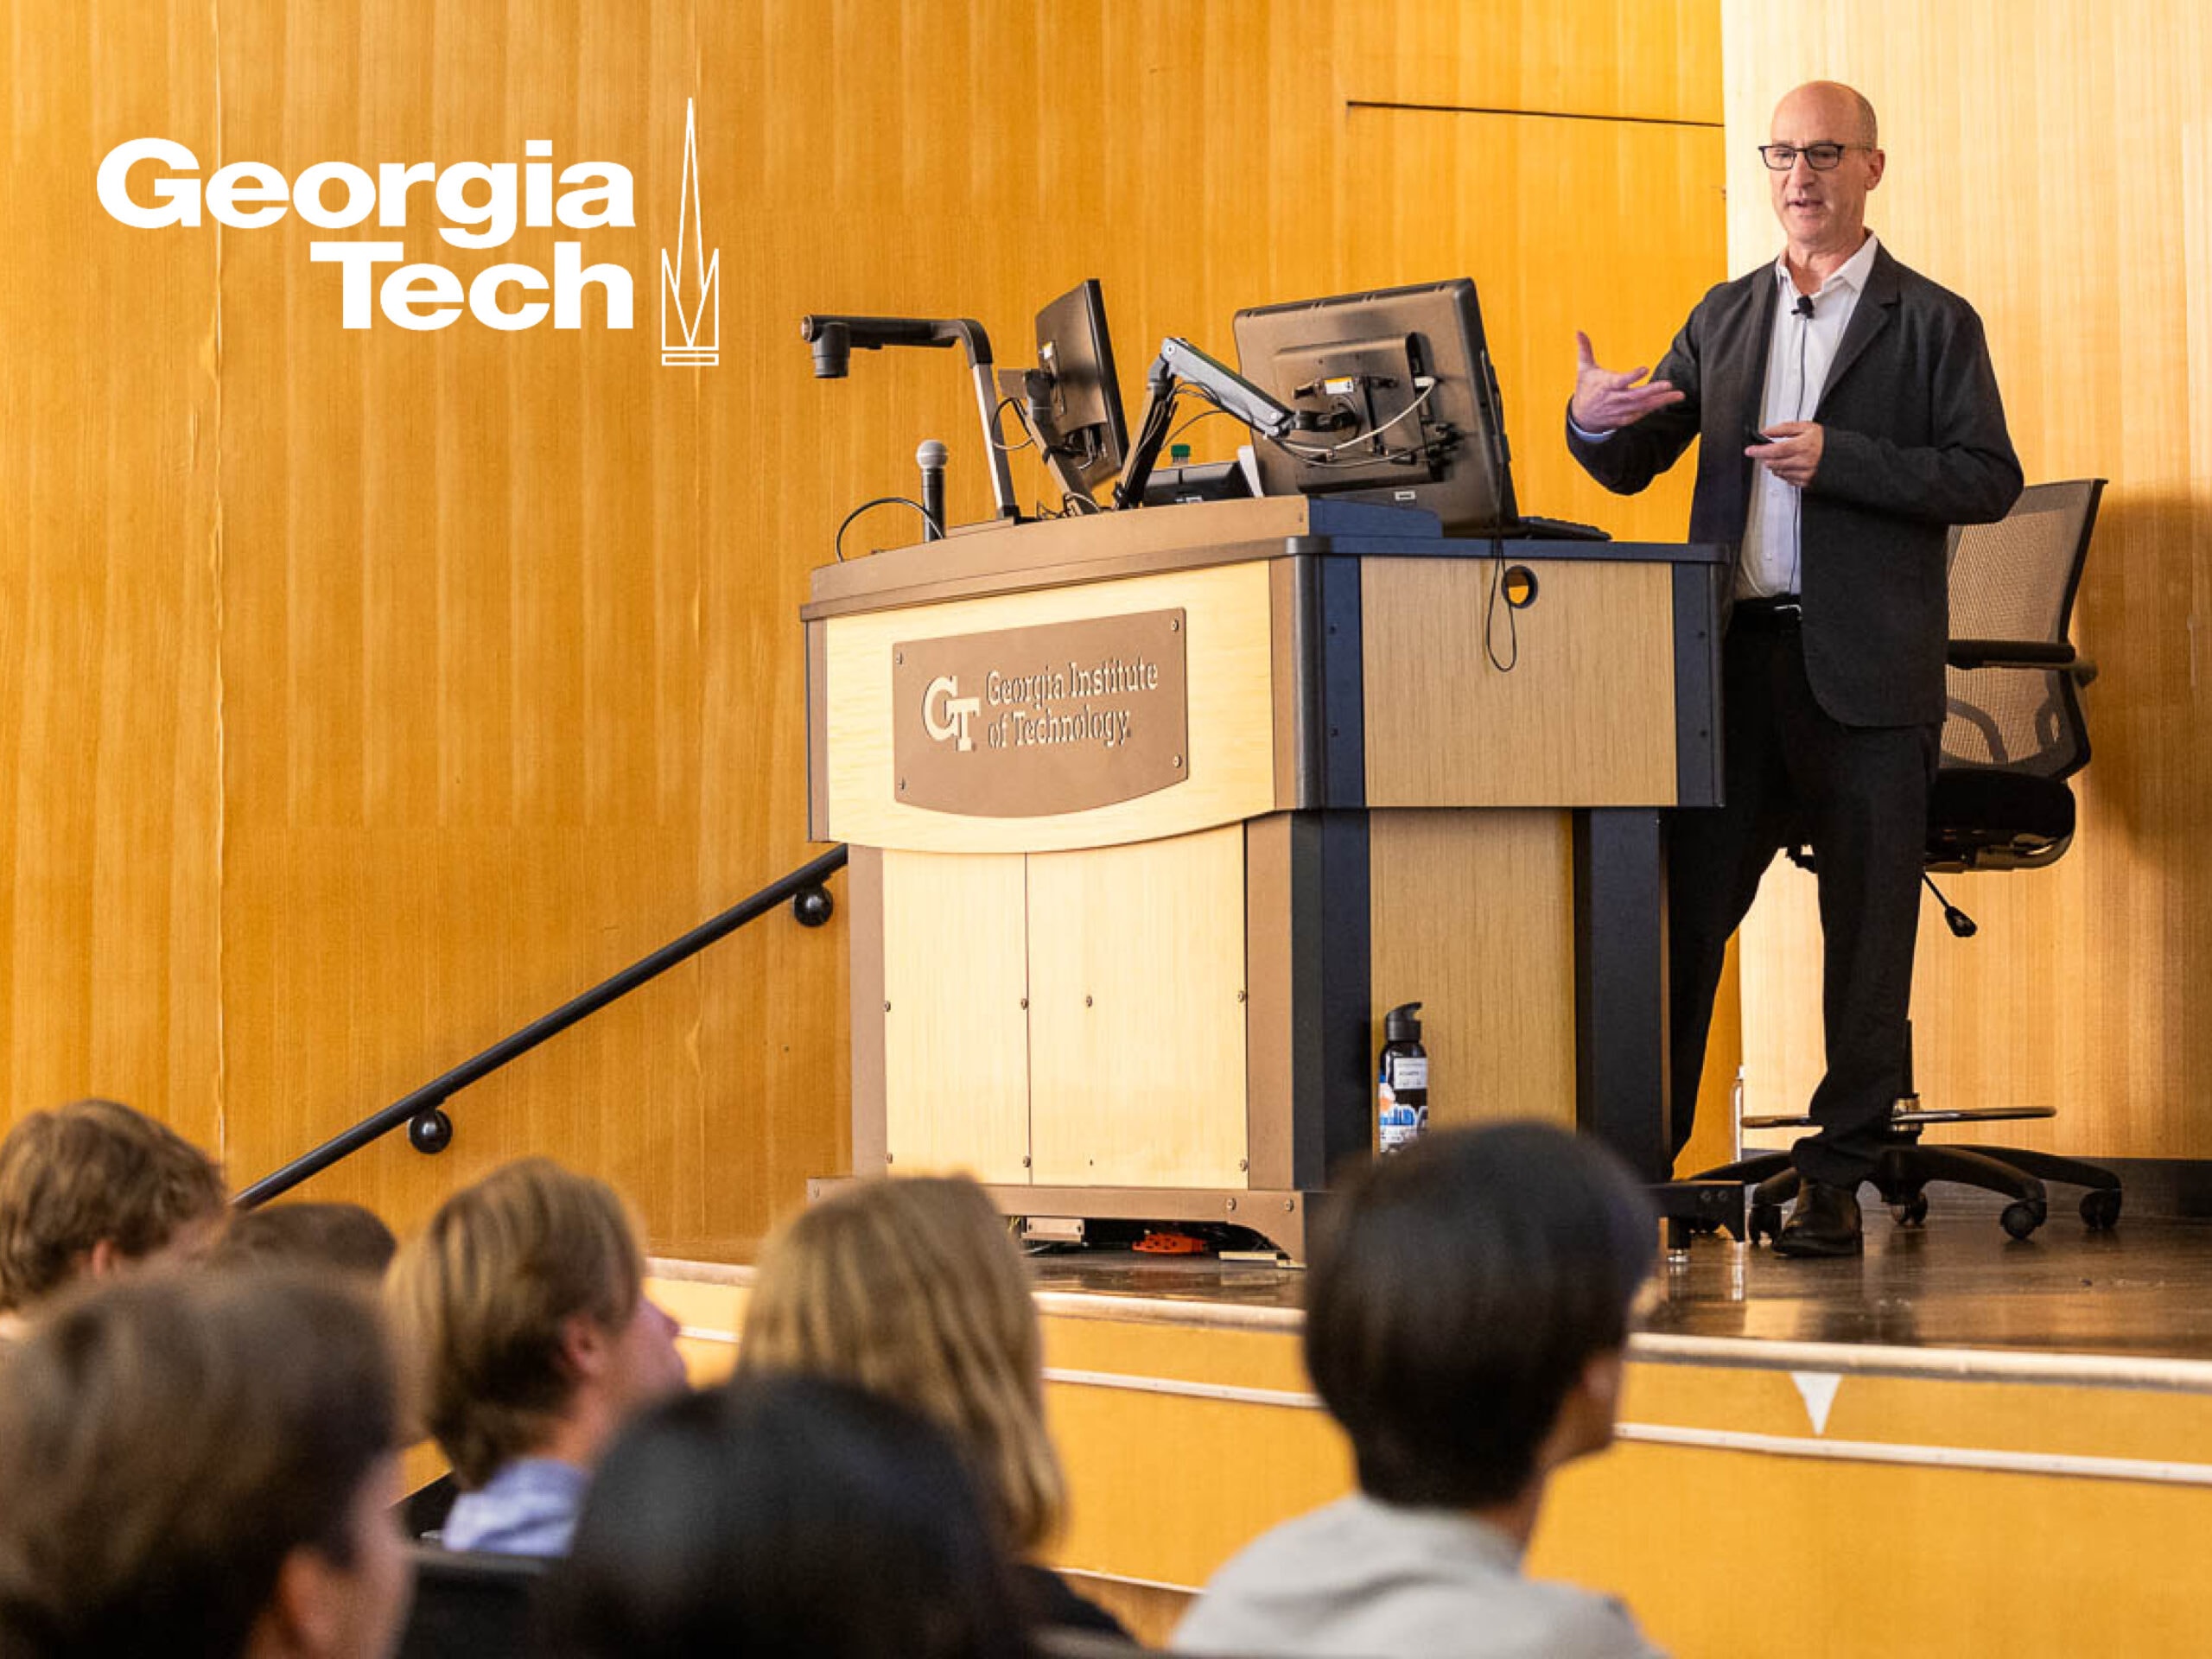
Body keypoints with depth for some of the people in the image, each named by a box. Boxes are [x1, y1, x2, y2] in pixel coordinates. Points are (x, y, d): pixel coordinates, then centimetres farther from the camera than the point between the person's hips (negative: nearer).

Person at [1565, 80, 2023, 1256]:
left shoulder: (1932, 323, 4)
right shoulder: (1724, 319, 16)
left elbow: (1990, 480, -5)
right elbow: (1634, 466, 14)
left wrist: (1839, 458, -15)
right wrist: (1593, 420, -9)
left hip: (1865, 669, -3)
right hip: (1734, 658, 3)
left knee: (1866, 926, 0)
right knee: (1683, 906, 2)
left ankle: (1837, 1179, 7)